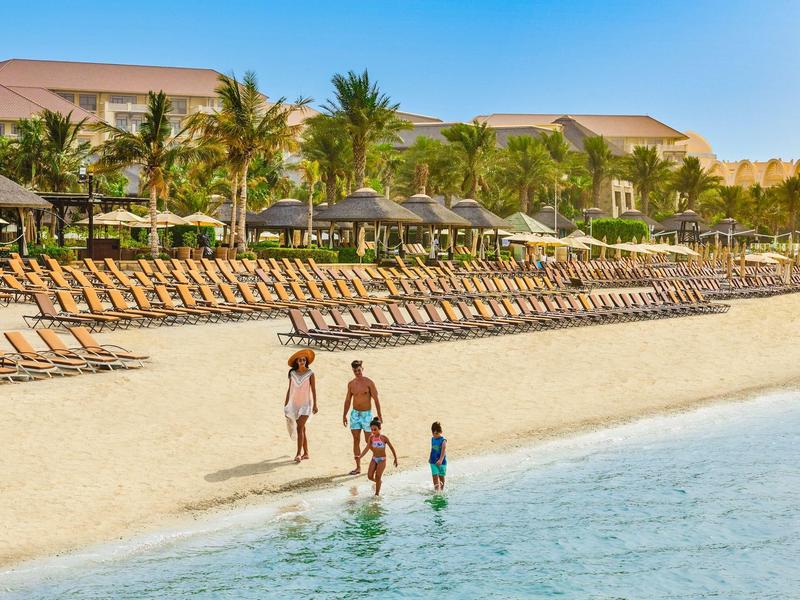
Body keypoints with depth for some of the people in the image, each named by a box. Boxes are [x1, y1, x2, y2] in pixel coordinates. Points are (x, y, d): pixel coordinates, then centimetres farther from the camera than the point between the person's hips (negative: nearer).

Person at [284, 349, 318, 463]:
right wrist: (286, 404, 10)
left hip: (306, 404, -4)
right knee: (302, 428, 11)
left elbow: (313, 390, -4)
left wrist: (315, 405, -7)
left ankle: (299, 453, -15)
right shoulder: (292, 373, 4)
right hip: (294, 404, 4)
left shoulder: (310, 373, -5)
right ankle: (306, 453, 19)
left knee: (300, 427, -15)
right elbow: (289, 389, 10)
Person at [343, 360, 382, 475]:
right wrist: (344, 415, 13)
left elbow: (376, 399, -8)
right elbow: (348, 400, 14)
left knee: (368, 440, -1)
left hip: (366, 414, -4)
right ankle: (358, 467, 5)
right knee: (356, 440, 2)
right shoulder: (351, 384, 5)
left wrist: (379, 415, -11)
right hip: (355, 414, 4)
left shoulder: (369, 382, -8)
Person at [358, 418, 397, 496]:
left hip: (382, 460, -4)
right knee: (370, 476, -4)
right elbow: (367, 448, -12)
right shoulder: (371, 438, -4)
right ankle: (378, 482, 29)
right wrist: (360, 456, -27)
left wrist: (395, 459, 4)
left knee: (377, 477, -9)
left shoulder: (384, 438, -13)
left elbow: (391, 448, -3)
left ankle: (377, 494, 3)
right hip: (374, 459, 4)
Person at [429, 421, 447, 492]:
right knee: (435, 476, -6)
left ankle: (441, 489, 25)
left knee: (441, 476, 10)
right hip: (433, 461, 4)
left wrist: (440, 460, -34)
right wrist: (430, 458, 23)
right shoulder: (432, 439, 5)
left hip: (441, 462, -4)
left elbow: (443, 451, -23)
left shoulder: (443, 440, -13)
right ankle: (436, 490, -7)